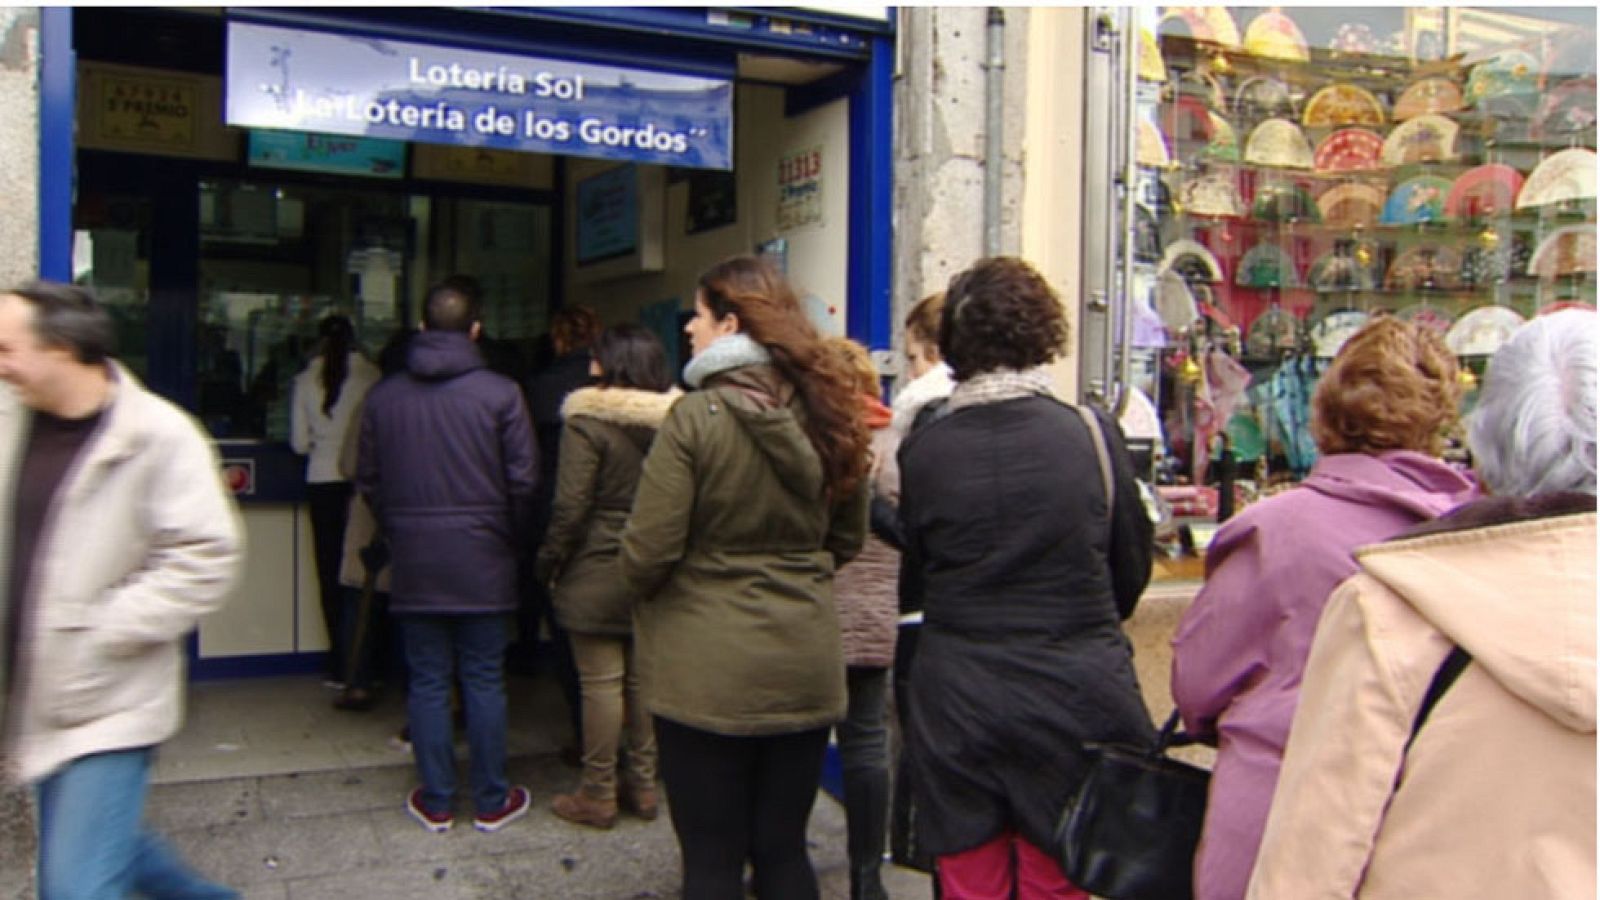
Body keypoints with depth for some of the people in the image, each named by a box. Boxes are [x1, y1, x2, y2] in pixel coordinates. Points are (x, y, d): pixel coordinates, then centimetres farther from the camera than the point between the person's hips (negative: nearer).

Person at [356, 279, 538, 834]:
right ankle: (491, 802, 14)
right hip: (482, 561, -2)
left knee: (427, 681, 9)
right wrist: (511, 539, 9)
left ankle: (436, 801, 16)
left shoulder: (383, 396, 2)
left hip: (413, 563, 2)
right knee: (484, 680, 6)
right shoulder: (500, 394, -7)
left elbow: (368, 481, 7)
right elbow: (522, 481, -7)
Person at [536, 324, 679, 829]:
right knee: (643, 679, 14)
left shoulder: (588, 421, -14)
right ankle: (643, 785, 24)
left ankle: (598, 795, 13)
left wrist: (547, 563, -1)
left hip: (597, 574, -5)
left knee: (601, 683, 3)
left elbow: (570, 507, -14)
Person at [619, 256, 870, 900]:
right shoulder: (826, 415, 2)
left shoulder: (696, 417, -14)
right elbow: (847, 539, 12)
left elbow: (648, 552, -14)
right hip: (806, 666, 5)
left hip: (707, 672, -5)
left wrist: (643, 589, 7)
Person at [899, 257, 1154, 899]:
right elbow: (1131, 572, 3)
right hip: (1075, 696, 0)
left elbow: (919, 570, 5)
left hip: (955, 700, 0)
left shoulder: (922, 449, -8)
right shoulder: (1093, 434, -9)